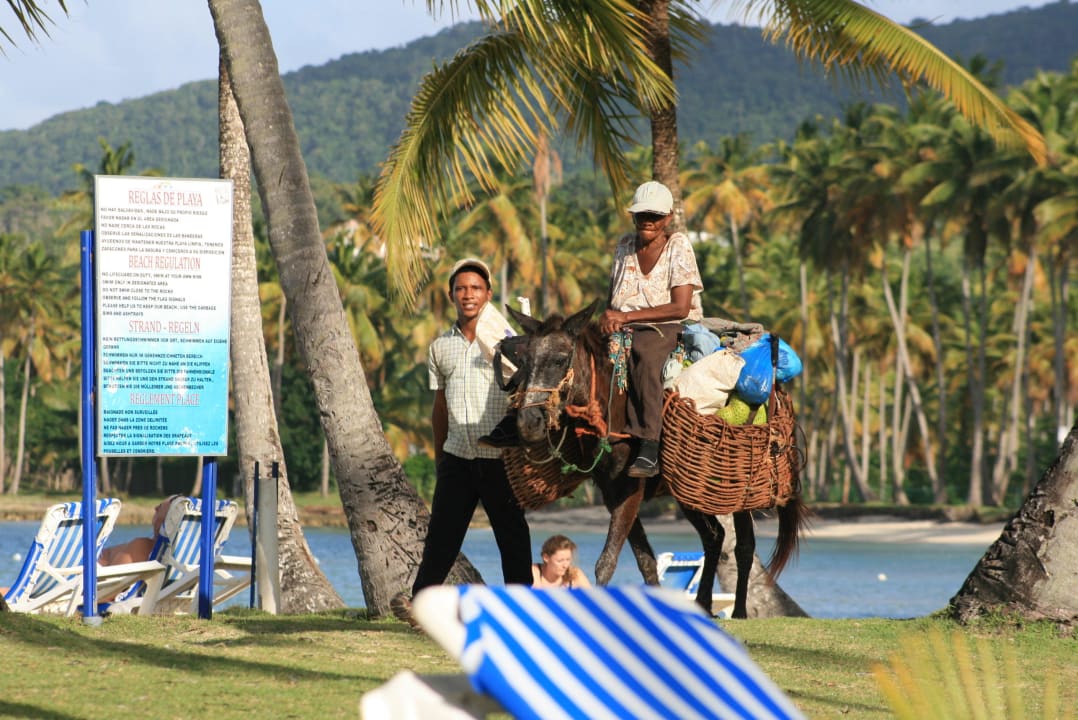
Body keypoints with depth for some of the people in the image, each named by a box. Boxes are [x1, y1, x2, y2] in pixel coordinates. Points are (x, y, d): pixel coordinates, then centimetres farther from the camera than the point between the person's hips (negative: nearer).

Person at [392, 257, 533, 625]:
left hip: (500, 459, -3)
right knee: (441, 534, 0)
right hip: (457, 457, 3)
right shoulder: (440, 347, 12)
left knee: (513, 538, 1)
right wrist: (438, 456, 18)